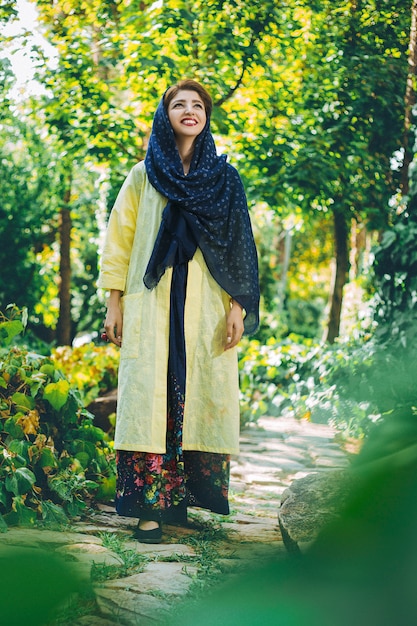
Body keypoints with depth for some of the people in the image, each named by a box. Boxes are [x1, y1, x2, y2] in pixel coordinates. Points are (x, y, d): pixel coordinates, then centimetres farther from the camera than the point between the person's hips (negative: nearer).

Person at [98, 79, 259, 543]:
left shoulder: (224, 179, 11)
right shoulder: (143, 176, 10)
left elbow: (238, 244, 8)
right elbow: (120, 239, 9)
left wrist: (239, 305, -2)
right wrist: (114, 302, 1)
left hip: (207, 310, 1)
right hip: (152, 308, -1)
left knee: (203, 398, -3)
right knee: (153, 398, -8)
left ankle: (194, 503, 5)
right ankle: (152, 507, -6)